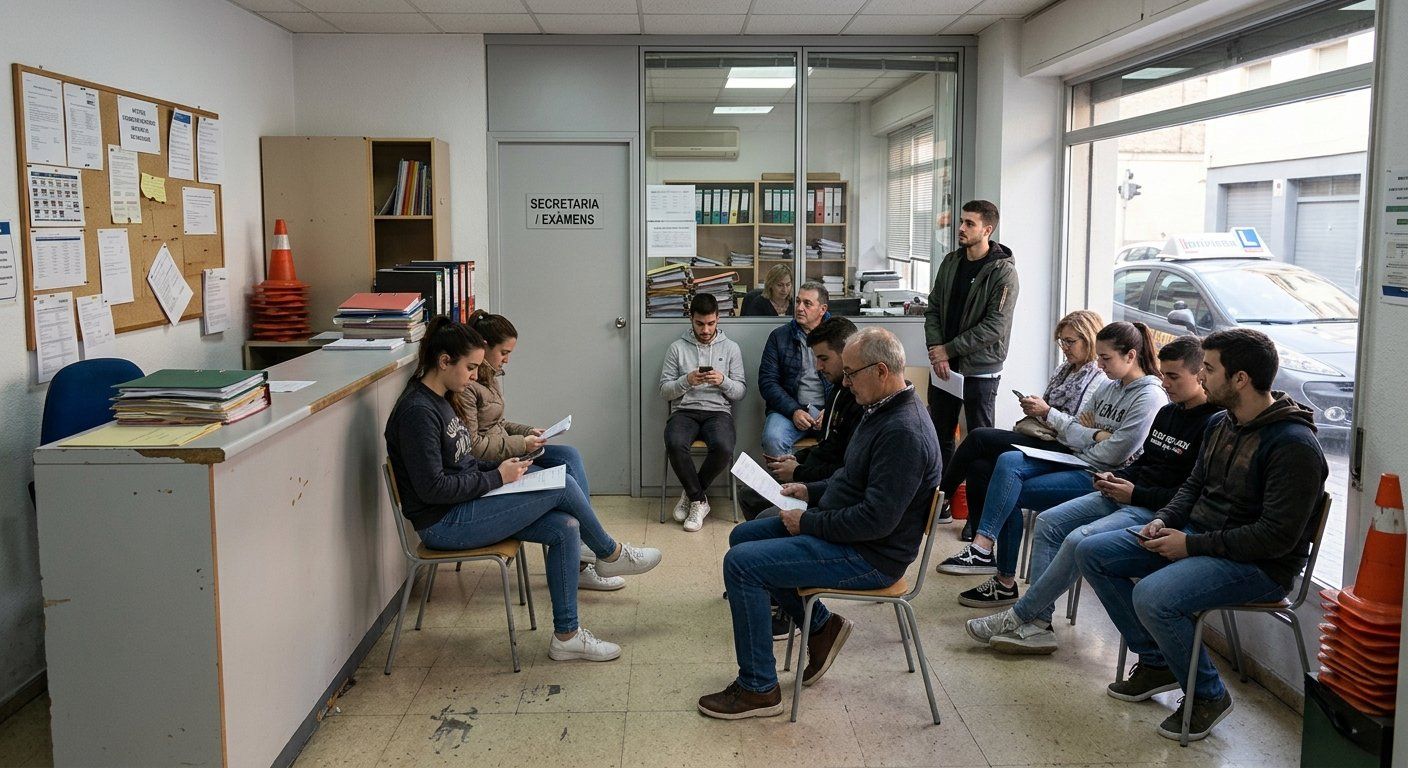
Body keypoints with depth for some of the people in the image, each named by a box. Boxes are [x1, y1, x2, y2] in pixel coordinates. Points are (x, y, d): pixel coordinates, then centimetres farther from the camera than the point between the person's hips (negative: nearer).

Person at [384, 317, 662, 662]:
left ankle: (566, 634, 0)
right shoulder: (418, 411, -20)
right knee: (564, 486, -14)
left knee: (565, 528, -7)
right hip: (444, 524, -10)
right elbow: (433, 488, -23)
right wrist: (496, 478, -15)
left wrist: (500, 466, 3)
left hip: (466, 506, 10)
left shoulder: (442, 400, 11)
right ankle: (611, 554, 14)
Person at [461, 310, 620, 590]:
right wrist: (520, 445, -17)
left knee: (569, 456, -6)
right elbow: (471, 447, -21)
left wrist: (527, 432, 6)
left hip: (504, 452, 10)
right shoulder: (465, 385, -20)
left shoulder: (489, 375, 11)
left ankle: (584, 543, -9)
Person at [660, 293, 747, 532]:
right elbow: (664, 390, 7)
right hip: (684, 411, 0)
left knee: (723, 448, -34)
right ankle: (699, 500, -14)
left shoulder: (731, 348, 11)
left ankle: (692, 494, -7)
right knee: (675, 444, -35)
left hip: (718, 411, 0)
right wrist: (686, 381, -12)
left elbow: (741, 392, 8)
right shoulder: (677, 347, 9)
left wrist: (723, 381, -13)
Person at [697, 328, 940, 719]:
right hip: (841, 527, 11)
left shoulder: (904, 432, -25)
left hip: (870, 556, -11)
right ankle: (822, 626, 20)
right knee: (743, 536, 16)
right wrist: (811, 491, 9)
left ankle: (758, 689, -6)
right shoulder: (882, 411, 8)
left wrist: (809, 522, -18)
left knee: (741, 563, -18)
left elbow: (877, 519, -29)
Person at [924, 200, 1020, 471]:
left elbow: (994, 327, -17)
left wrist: (948, 350, -15)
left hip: (980, 369, -6)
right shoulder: (951, 262, 7)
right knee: (939, 434, 14)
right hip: (943, 366, 6)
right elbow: (933, 309, 8)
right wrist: (937, 352, -6)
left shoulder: (1003, 272, -12)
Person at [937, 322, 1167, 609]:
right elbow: (1070, 430, 9)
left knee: (1009, 492, -20)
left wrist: (1082, 437, 1)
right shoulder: (1108, 386, 15)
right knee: (1008, 462, -19)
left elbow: (1111, 455, -16)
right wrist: (1095, 436, -11)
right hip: (1075, 462, 8)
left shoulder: (1150, 397, -11)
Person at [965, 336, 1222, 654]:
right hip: (1126, 494, 10)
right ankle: (1039, 623, -8)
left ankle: (1018, 617, -13)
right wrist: (1117, 477, 6)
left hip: (1154, 510, -10)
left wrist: (1134, 494, -17)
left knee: (1079, 541, -27)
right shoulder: (1168, 412, 15)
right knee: (1047, 522, -3)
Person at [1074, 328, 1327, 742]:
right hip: (1197, 536, 9)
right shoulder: (1221, 424, 7)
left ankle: (1208, 695, -6)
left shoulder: (1294, 446, -21)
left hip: (1259, 565, -9)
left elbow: (1277, 537, -24)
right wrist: (1165, 521, -1)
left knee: (1152, 597, -33)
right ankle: (1156, 662, 11)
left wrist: (1192, 545, -22)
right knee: (1092, 553, 1)